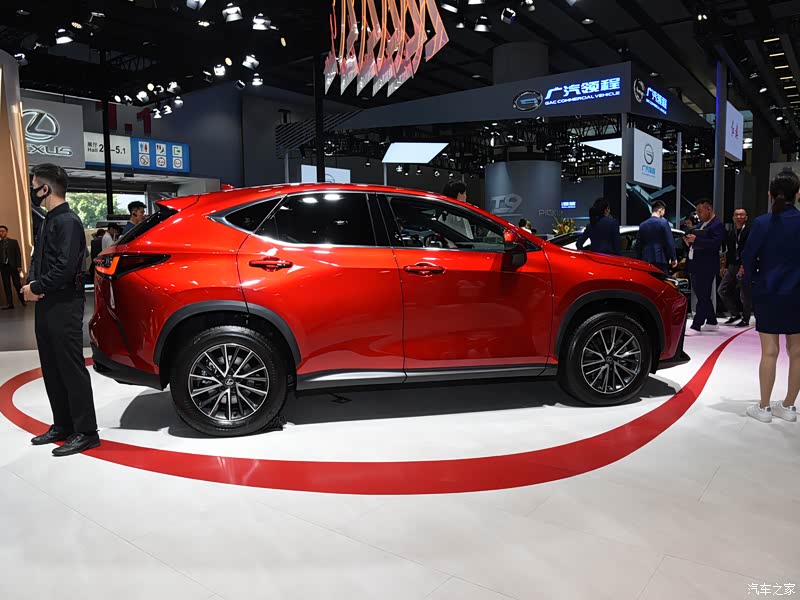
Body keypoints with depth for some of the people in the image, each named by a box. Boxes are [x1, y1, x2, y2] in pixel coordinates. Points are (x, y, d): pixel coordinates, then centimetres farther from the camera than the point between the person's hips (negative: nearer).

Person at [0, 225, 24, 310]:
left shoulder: (14, 242, 5)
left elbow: (18, 254, 1)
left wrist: (19, 266, -9)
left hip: (13, 266, -2)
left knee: (17, 284, -2)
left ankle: (22, 300, 15)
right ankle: (10, 304, 2)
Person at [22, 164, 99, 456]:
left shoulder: (68, 221, -12)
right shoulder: (49, 221, 18)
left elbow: (65, 267, -21)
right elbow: (38, 259, 20)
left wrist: (37, 288, -11)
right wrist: (32, 283, 1)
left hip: (64, 306, -10)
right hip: (46, 305, 10)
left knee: (71, 369, -6)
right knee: (52, 370, 14)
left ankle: (85, 432, 1)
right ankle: (62, 426, 25)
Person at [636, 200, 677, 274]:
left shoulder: (642, 225, 10)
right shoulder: (663, 222, -6)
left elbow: (638, 245, 12)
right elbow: (670, 242, -8)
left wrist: (639, 260, 17)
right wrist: (673, 258, -1)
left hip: (646, 260, 5)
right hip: (660, 260, -5)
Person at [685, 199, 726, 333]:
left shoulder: (717, 225, -9)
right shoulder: (701, 225, 19)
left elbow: (715, 243, -22)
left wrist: (696, 240, -27)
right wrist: (689, 242, 4)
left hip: (706, 267, -9)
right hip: (696, 265, 9)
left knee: (703, 297, -6)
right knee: (703, 296, 15)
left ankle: (696, 326, -6)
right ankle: (712, 322, 27)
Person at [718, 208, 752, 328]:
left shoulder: (750, 231, -9)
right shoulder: (732, 233, 14)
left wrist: (744, 267, -21)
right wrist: (727, 267, 16)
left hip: (745, 267, -7)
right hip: (732, 266, 7)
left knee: (745, 294, 0)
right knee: (723, 290, 5)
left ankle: (745, 319, 13)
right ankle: (735, 314, 19)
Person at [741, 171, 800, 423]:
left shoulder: (762, 223, -9)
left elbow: (748, 257, -7)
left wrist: (753, 278, 9)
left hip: (768, 294, -2)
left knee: (769, 351, 4)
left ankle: (764, 407, 10)